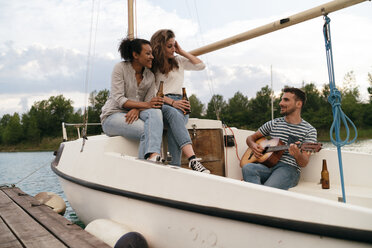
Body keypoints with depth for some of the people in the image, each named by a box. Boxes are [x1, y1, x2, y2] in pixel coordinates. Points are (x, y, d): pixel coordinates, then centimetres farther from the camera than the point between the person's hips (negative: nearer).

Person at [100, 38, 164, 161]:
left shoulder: (150, 76, 8)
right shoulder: (120, 68, -6)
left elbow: (150, 103, 1)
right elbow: (119, 99, -15)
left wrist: (137, 109, -22)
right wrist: (145, 104, -27)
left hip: (135, 115, 4)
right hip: (113, 116, -4)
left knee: (155, 111, -31)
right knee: (148, 131, -32)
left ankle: (153, 155, -48)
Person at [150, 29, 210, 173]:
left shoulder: (178, 61, 25)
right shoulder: (151, 66, 12)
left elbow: (200, 65, 18)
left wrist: (182, 52, 17)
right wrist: (172, 102, -14)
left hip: (179, 104, 3)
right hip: (160, 105, -3)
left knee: (174, 126, -34)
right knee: (173, 113, -39)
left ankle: (175, 167, -46)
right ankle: (192, 159, -55)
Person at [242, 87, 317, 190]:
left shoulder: (309, 130, 7)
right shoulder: (273, 123, 18)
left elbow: (304, 163, -2)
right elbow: (251, 137, 27)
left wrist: (297, 155, -27)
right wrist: (253, 145, 2)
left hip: (289, 168, -4)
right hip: (267, 164, 4)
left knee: (268, 188, -39)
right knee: (248, 168, -33)